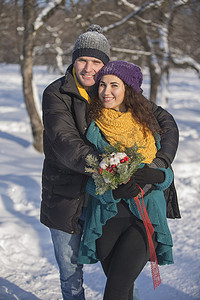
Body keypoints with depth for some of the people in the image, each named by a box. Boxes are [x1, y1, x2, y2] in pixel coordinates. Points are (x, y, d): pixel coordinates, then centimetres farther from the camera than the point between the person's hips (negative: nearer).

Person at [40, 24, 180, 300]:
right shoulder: (56, 94, -10)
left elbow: (164, 121, 0)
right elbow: (64, 141, -26)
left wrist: (161, 161, -17)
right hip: (65, 198, -1)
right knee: (70, 272, 12)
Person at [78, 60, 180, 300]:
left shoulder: (147, 126, 4)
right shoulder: (95, 129, 2)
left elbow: (167, 174, 6)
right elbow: (90, 182, -1)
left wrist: (153, 175, -18)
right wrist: (114, 191, -22)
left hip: (145, 218, -1)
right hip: (107, 219, 1)